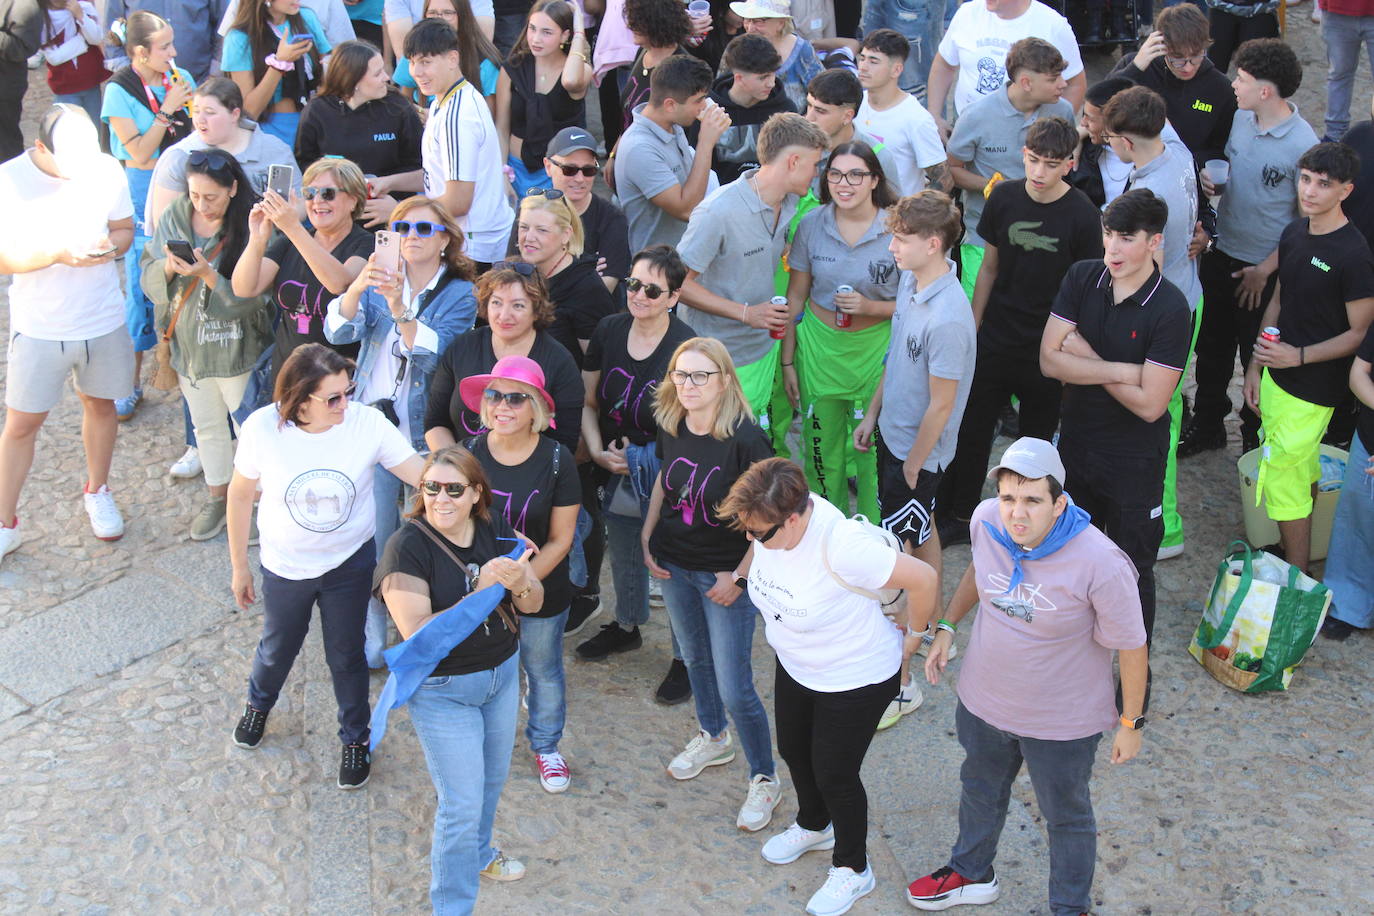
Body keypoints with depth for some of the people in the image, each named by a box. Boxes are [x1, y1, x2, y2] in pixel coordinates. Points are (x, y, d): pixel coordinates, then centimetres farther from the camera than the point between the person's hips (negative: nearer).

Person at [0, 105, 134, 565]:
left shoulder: (107, 170, -9)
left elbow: (125, 228, 5)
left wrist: (112, 244, -19)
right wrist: (58, 255, -30)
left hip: (104, 320, 3)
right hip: (39, 328, -3)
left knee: (100, 404, 20)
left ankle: (97, 492, 44)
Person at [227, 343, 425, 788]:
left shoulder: (368, 423, -26)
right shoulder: (262, 428, -24)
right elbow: (240, 495, -9)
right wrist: (239, 567, 0)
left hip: (350, 563, -1)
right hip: (285, 567, 1)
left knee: (346, 655, 18)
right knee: (278, 647, 26)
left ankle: (355, 738, 44)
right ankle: (258, 703, 60)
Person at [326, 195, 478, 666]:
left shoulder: (458, 295, -3)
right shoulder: (379, 282, 7)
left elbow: (431, 356, -19)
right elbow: (338, 332, -11)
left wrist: (399, 306, -33)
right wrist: (358, 287, -29)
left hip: (425, 433, -2)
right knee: (373, 541, 3)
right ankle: (372, 642, 19)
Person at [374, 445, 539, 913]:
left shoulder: (495, 529, -7)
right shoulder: (408, 546, -23)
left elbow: (534, 603, -4)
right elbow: (417, 635, -29)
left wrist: (520, 582, -27)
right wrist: (479, 592, -36)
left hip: (502, 672, 6)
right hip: (442, 689, -6)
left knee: (492, 777, 25)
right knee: (462, 802, -1)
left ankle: (477, 854, 53)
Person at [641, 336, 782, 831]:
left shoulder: (745, 440, -25)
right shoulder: (671, 428, -7)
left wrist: (739, 575, -17)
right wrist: (647, 537, 7)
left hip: (724, 574, -6)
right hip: (674, 566, 6)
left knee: (735, 688, -2)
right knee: (695, 659, 25)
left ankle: (765, 780, 18)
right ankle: (713, 739, 50)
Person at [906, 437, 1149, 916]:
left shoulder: (1101, 564, -34)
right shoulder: (987, 519, -19)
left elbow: (1131, 647, -19)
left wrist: (1131, 723, -10)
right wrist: (947, 626, 5)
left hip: (1061, 722, -5)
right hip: (984, 699, 5)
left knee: (1066, 817, 21)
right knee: (979, 788, 31)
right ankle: (972, 873, 59)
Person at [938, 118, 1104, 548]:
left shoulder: (1082, 215, -14)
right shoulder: (1004, 197, -3)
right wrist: (972, 327, 8)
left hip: (1047, 350, -3)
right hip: (995, 340, 3)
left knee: (1037, 440, 13)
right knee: (971, 430, 10)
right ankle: (956, 517, 28)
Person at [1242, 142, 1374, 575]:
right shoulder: (1293, 234, 5)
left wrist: (1299, 356, -22)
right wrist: (1255, 364, 13)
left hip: (1313, 388, -7)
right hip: (1277, 376, 7)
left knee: (1282, 477, -3)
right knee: (1302, 471, 18)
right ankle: (1301, 556, 33)